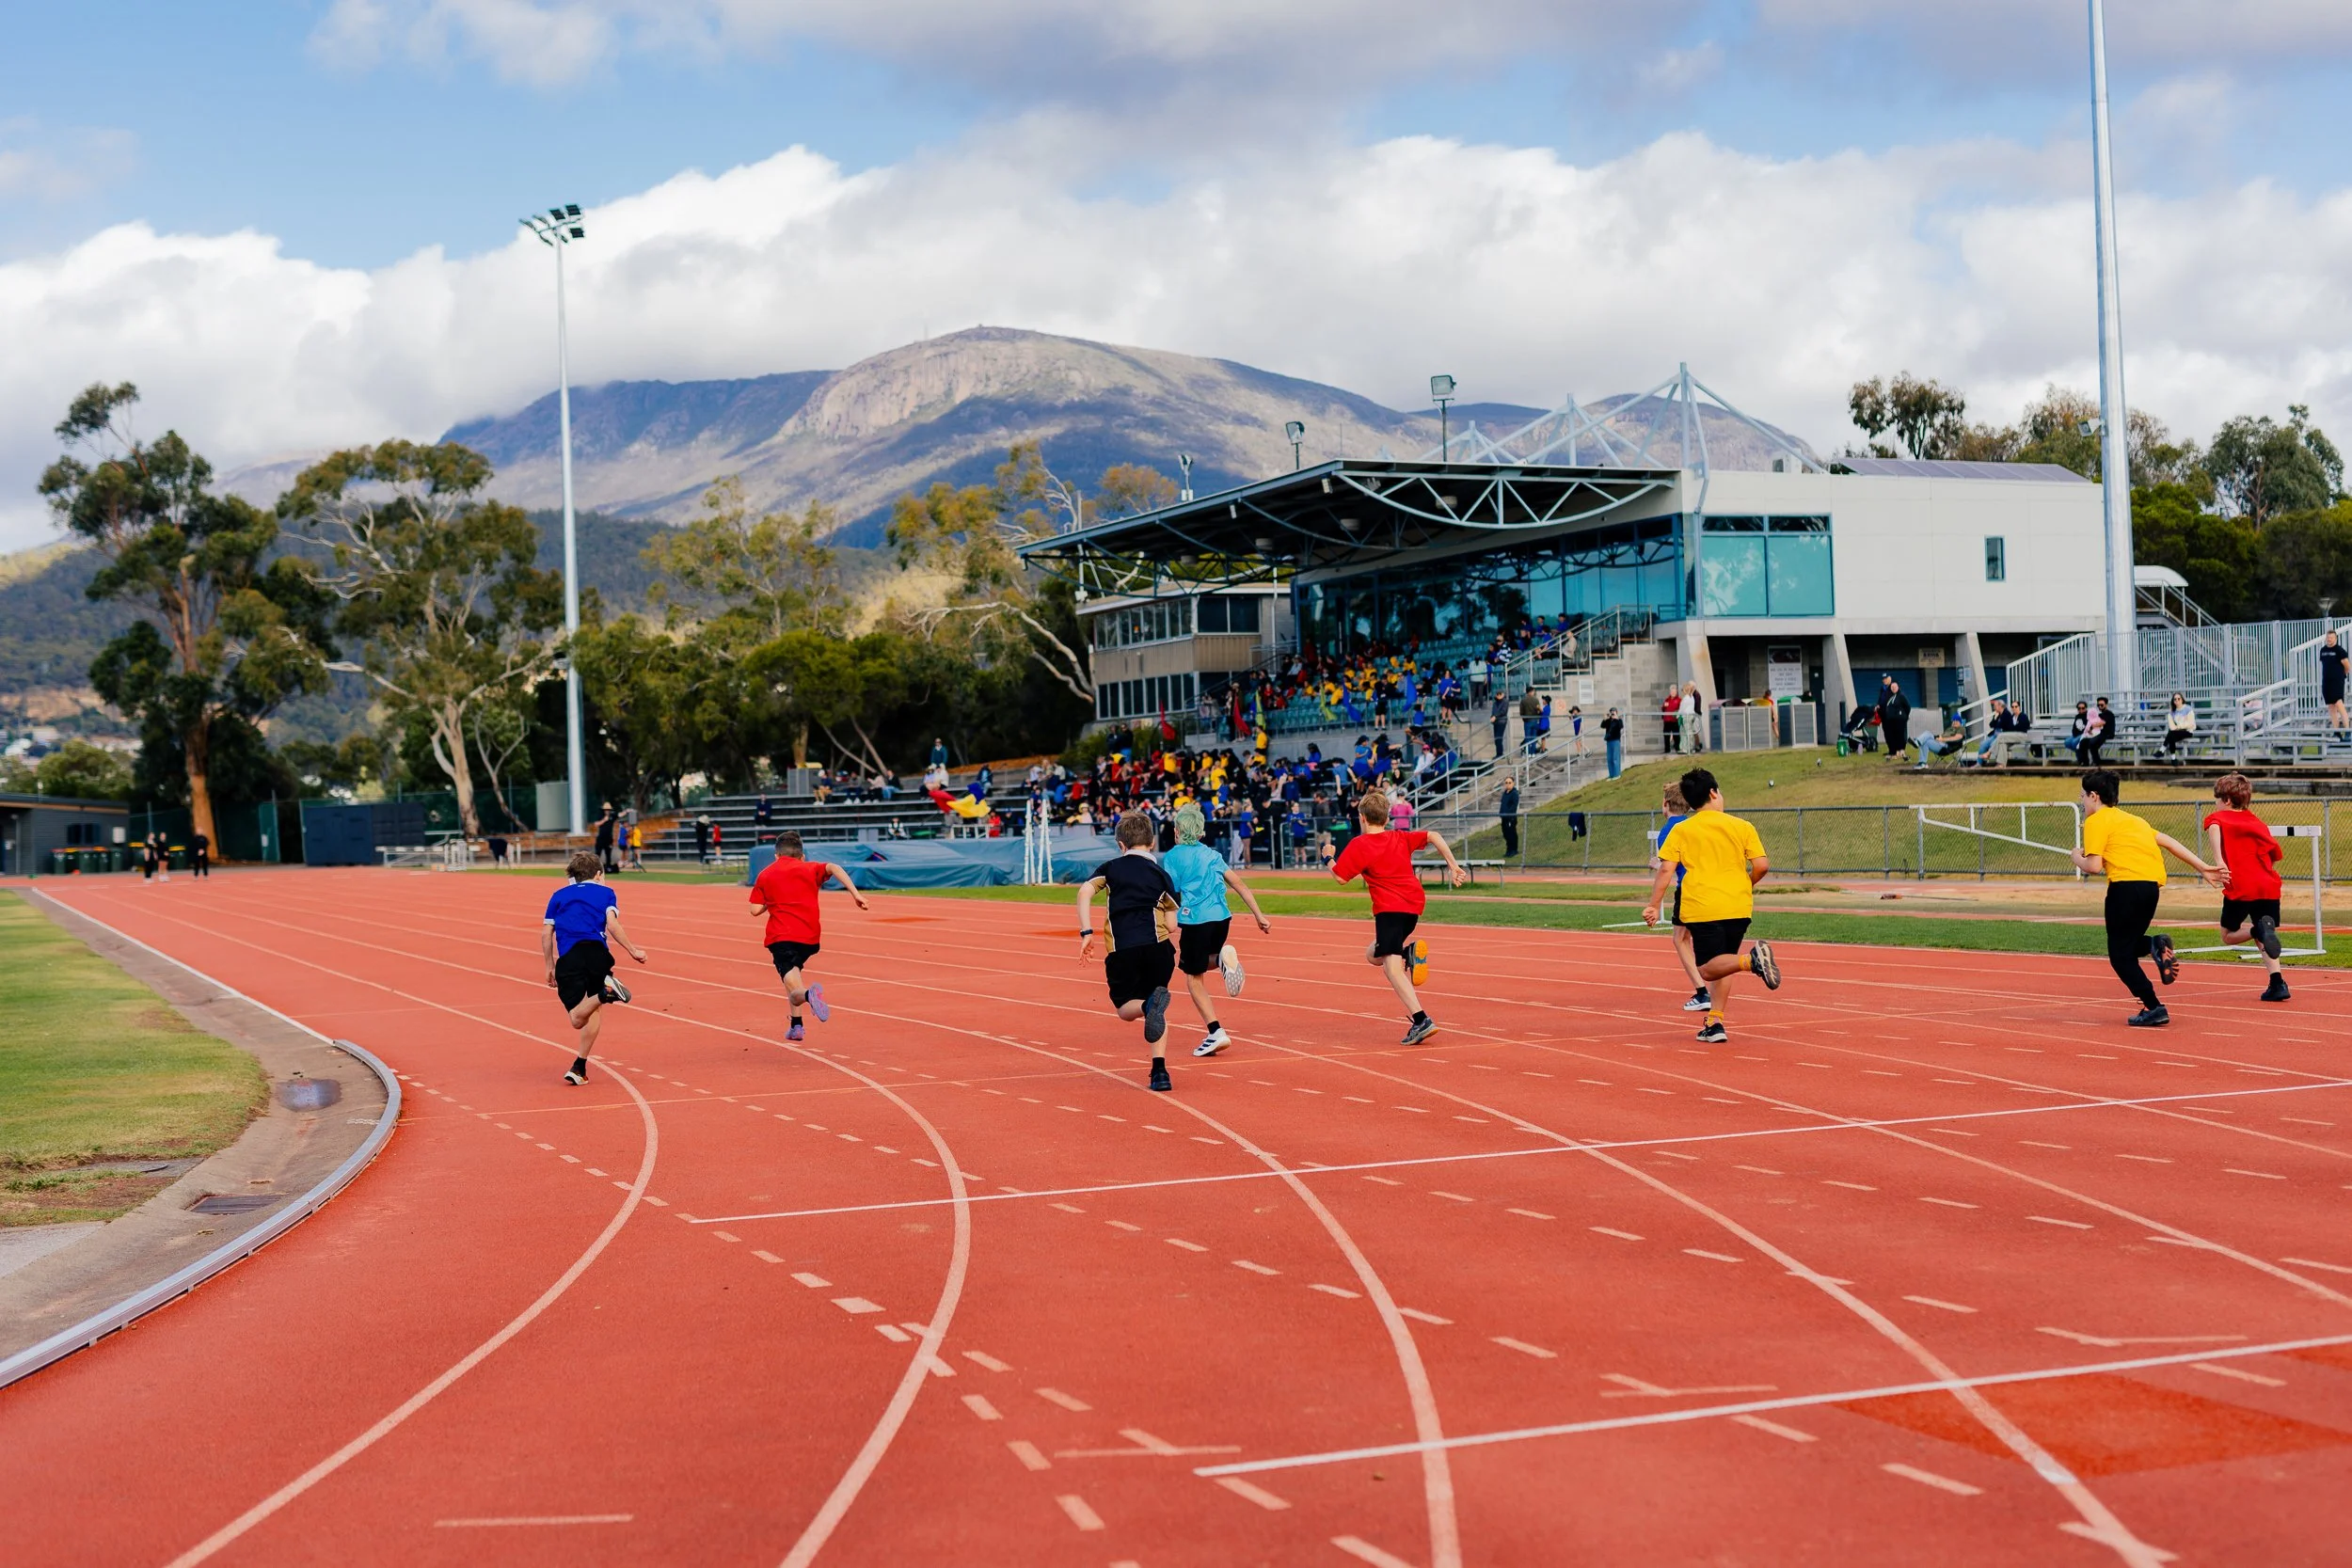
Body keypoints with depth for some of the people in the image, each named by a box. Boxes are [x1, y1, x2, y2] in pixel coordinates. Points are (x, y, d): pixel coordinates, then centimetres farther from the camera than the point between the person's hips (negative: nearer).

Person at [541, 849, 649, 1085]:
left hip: (568, 959, 0)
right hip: (597, 952, 0)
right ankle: (579, 1067, 9)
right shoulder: (605, 892, 17)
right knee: (594, 1011, 17)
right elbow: (612, 925, 1)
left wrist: (550, 967, 22)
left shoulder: (559, 895, 23)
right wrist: (632, 950, 7)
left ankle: (604, 993, -36)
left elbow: (546, 933, 16)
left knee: (577, 1019, -8)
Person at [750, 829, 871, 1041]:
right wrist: (855, 894, -13)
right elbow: (833, 868, -7)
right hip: (810, 936, 2)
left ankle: (808, 994, -43)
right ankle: (796, 1025, 24)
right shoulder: (810, 868, 13)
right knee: (794, 969, 30)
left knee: (795, 994, -7)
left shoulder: (765, 874, 13)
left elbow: (756, 910, 6)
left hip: (781, 936, -2)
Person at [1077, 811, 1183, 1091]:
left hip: (1121, 950, -1)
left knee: (1126, 1008, 13)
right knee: (1156, 1014, 18)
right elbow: (1171, 926, 11)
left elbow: (1085, 892, -3)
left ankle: (1150, 1005, -23)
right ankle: (1159, 1070, 2)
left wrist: (1086, 932, -4)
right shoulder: (1161, 875, 16)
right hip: (1157, 946, 1)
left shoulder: (1111, 868, 16)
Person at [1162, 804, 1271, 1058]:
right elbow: (1239, 885, 12)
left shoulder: (1173, 856, 1)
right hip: (1222, 917, 6)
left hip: (1195, 920, -6)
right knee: (1202, 963, 28)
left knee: (1193, 978, 6)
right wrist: (1259, 916, 13)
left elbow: (1172, 897, -3)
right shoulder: (1212, 854, 16)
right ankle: (1224, 957, -7)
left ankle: (1215, 1032, -6)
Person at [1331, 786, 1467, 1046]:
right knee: (1373, 955, 23)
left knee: (1392, 967, -13)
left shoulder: (1358, 844, -2)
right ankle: (1409, 952, -8)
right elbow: (1434, 837, 9)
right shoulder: (1400, 837, 15)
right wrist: (1453, 865, 10)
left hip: (1389, 909, -7)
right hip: (1414, 905, 7)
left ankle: (1421, 1020, -30)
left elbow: (1340, 876, -4)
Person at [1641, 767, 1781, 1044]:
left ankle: (1751, 959, -30)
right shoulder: (1742, 827, 5)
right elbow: (1762, 865, -1)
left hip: (1702, 909, -3)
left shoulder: (1681, 831, 3)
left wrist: (1654, 905, 0)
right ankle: (1715, 1023, 8)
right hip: (1738, 909, 3)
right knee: (1722, 964, 17)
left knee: (1708, 969, -2)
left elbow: (1666, 870, -5)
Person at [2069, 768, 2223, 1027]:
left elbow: (2094, 866, -8)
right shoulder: (2131, 819, 26)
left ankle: (2154, 1008, -6)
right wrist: (2203, 868, 24)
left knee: (2120, 955, 3)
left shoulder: (2096, 821, 2)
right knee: (2129, 946, 23)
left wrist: (2077, 858, 14)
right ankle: (2155, 945, -8)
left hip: (2127, 884, -8)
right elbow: (2168, 842, 23)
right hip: (2152, 884, 8)